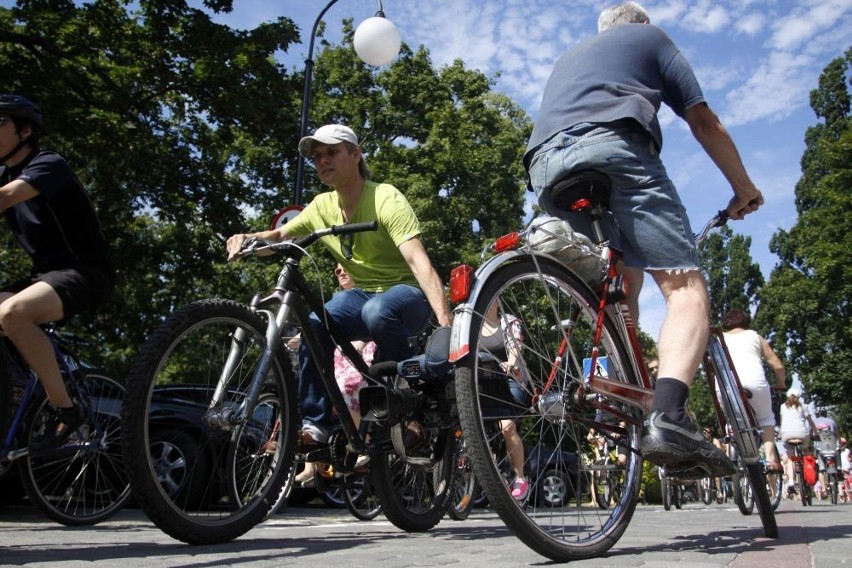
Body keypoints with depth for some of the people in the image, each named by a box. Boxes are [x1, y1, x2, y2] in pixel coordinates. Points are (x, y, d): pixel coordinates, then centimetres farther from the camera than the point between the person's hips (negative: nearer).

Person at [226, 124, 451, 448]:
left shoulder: (386, 199, -19)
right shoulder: (322, 206, 1)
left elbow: (420, 263, -30)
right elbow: (278, 236, 8)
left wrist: (446, 327, -43)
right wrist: (246, 238, -17)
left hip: (408, 293, -5)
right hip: (364, 294, 5)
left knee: (378, 312, -38)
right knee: (314, 326, -23)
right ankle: (316, 424, -9)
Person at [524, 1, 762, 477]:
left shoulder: (569, 57, 42)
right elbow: (704, 122, 21)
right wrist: (744, 188, 33)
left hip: (544, 165, 6)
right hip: (612, 146, -5)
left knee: (624, 277, 22)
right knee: (685, 285, -9)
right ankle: (668, 418, -33)